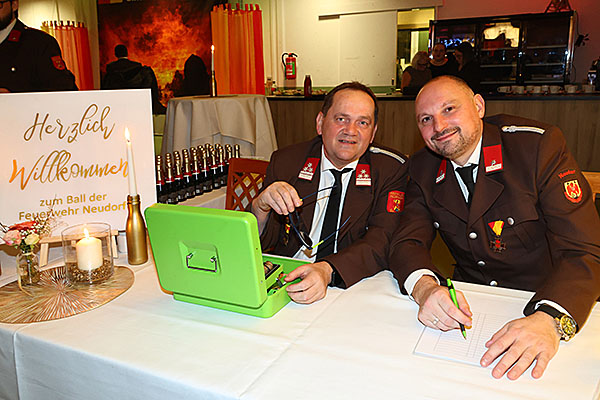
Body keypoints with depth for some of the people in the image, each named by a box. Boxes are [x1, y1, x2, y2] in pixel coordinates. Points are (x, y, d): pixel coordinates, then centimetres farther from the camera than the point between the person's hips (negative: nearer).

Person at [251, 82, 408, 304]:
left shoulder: (391, 170, 0)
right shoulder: (285, 162, 4)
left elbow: (383, 242, -12)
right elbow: (259, 244, 6)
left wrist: (328, 270, -30)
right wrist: (260, 207, -18)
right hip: (285, 284, 2)